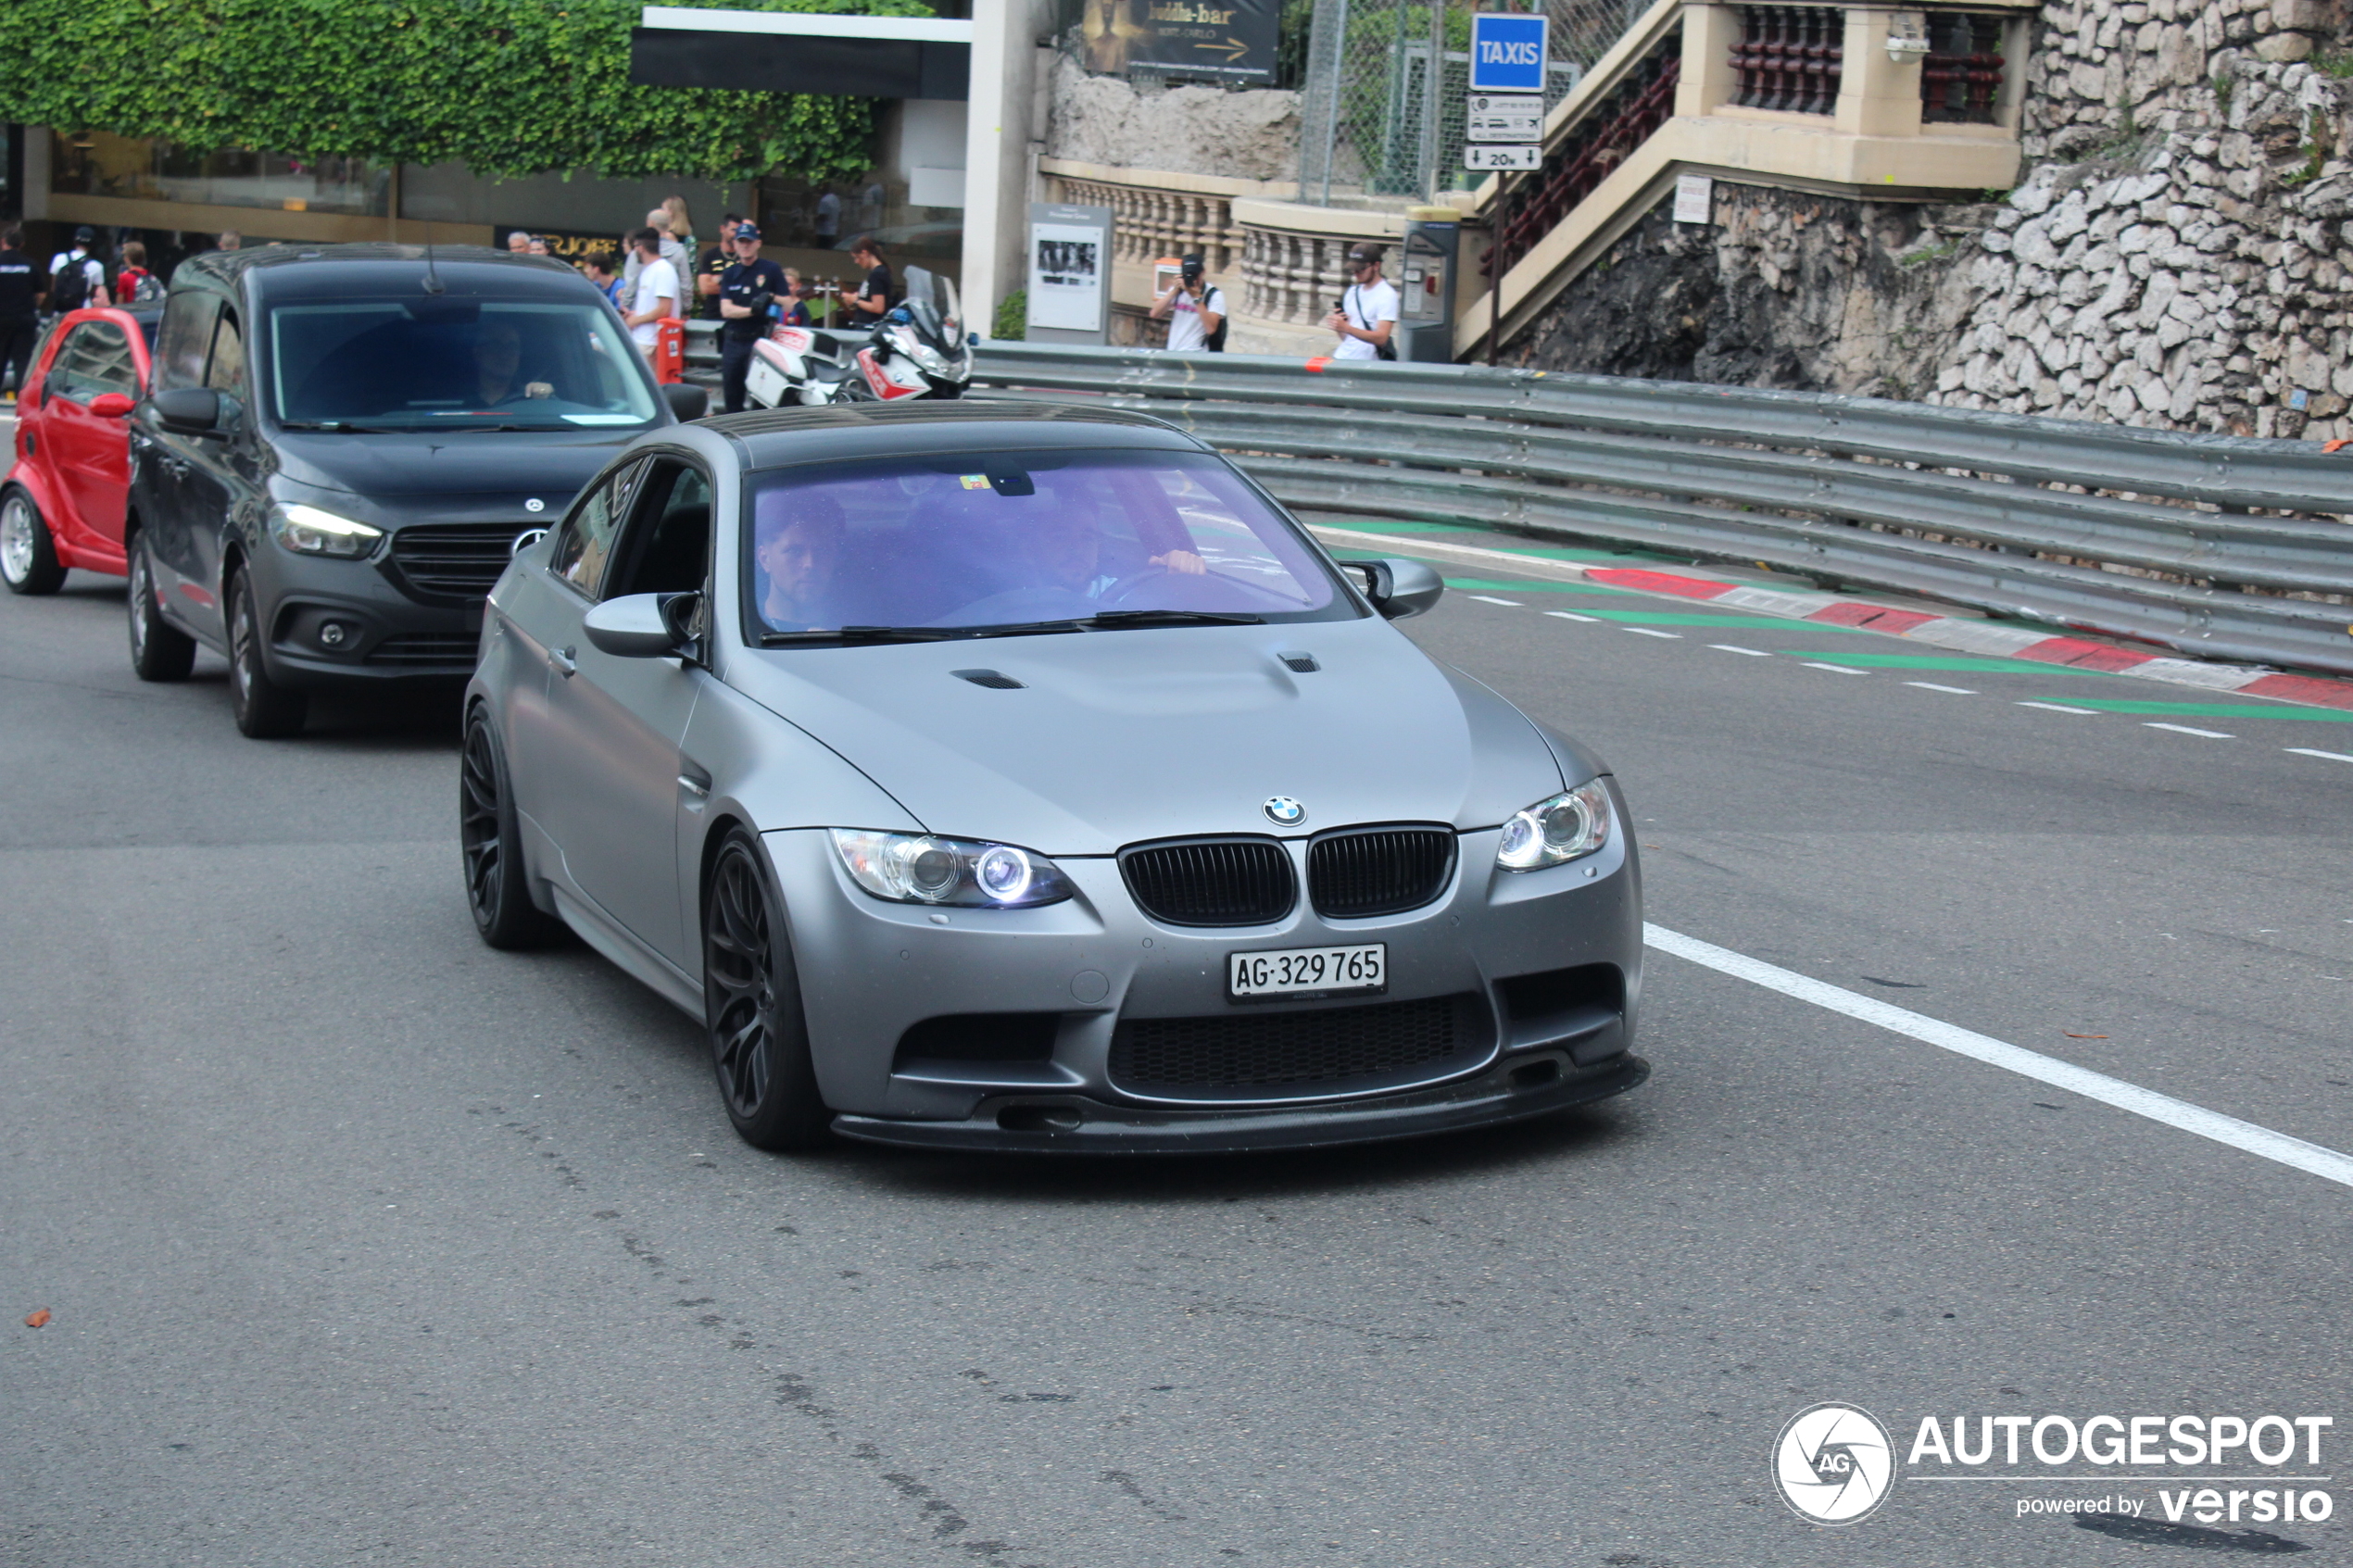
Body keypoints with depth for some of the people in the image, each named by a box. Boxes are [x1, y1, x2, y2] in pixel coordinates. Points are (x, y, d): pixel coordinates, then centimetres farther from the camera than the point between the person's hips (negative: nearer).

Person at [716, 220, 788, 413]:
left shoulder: (771, 269, 3)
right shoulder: (730, 274, 12)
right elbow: (726, 309, -1)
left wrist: (772, 298, -19)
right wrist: (751, 310, -18)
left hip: (759, 339, -4)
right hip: (732, 341, 4)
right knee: (731, 395, 8)